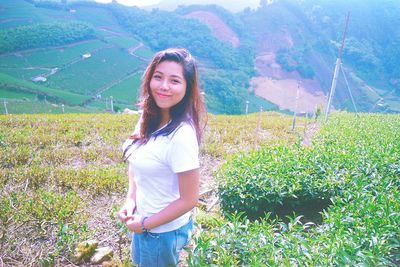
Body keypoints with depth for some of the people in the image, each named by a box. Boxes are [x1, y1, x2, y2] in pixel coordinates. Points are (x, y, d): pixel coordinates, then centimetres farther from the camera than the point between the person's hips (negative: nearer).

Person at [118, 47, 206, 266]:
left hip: (162, 230, -7)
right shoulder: (149, 119, -9)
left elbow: (189, 200, -24)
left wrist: (145, 224, -14)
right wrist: (130, 199, -6)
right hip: (144, 219, 7)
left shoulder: (181, 135, -31)